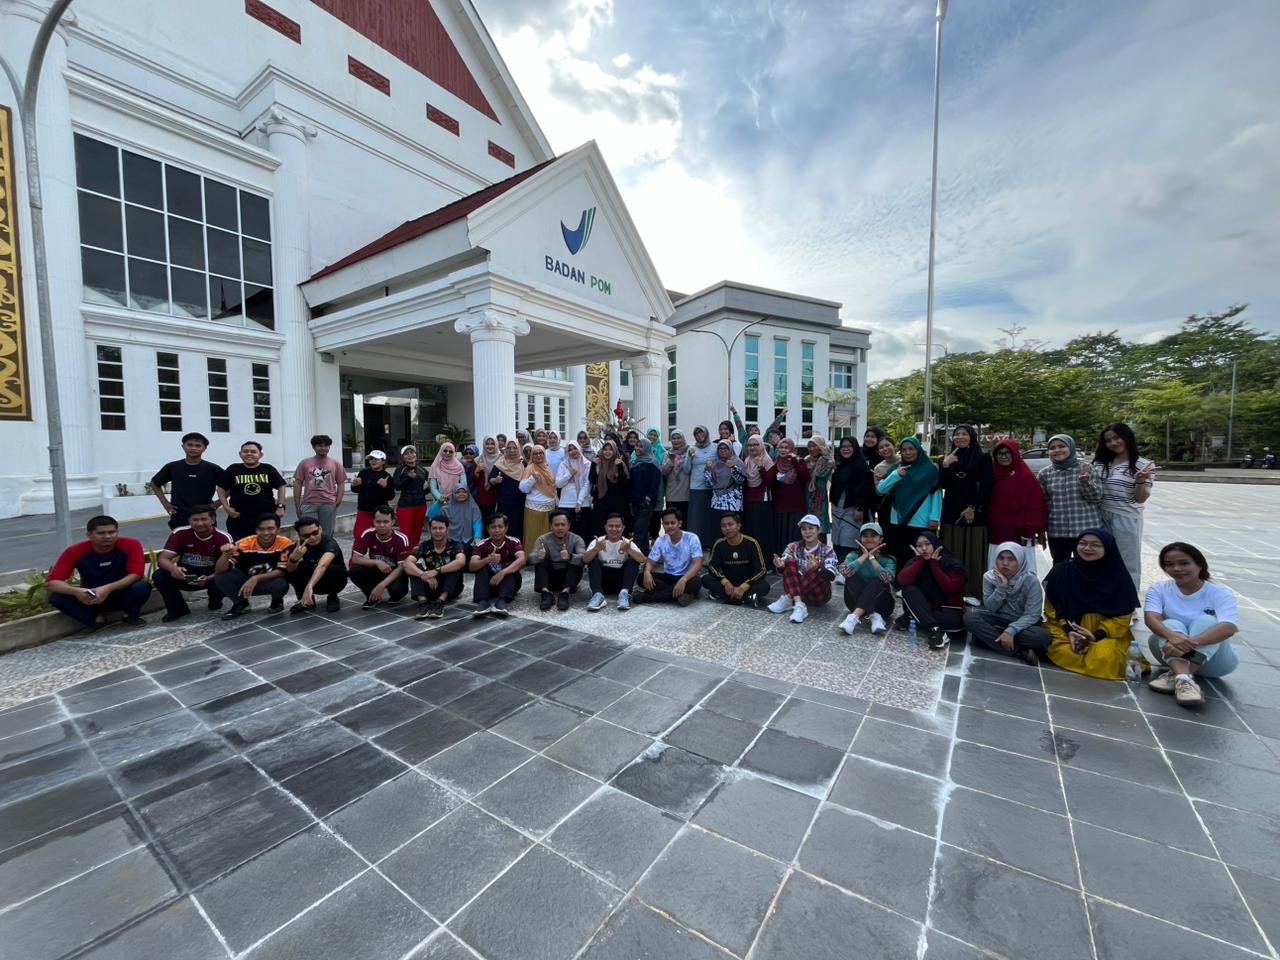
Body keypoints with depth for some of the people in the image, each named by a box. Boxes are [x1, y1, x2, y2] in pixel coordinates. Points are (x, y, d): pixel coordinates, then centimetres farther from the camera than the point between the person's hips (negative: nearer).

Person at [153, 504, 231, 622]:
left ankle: (215, 602, 6)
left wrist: (208, 579, -40)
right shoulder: (180, 533, -14)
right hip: (185, 576, 2)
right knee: (159, 576, -25)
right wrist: (173, 568, -41)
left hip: (211, 576, -2)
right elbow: (162, 559, -17)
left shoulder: (223, 538, -19)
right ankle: (178, 609, 0)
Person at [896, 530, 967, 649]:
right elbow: (902, 581, -21)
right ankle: (934, 629, -33)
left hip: (948, 610, -2)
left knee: (955, 621, -36)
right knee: (909, 590, -27)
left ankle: (914, 620, -20)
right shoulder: (915, 561, -1)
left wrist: (934, 564, -19)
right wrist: (921, 560, -17)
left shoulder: (953, 564, -7)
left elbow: (950, 589, -23)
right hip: (924, 609, 2)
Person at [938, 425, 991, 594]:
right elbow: (942, 485, 3)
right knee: (952, 554, 3)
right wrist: (945, 466, -11)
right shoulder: (948, 458, 13)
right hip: (951, 512, 3)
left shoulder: (983, 457, 2)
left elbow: (986, 486, -6)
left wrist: (973, 507, -13)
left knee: (974, 554, -3)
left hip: (975, 513, -3)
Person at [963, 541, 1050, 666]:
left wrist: (1011, 630, -35)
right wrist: (1002, 587, -25)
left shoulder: (1031, 581, -15)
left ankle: (987, 636, -24)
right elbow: (990, 608, -10)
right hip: (998, 620, 2)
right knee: (970, 616, -27)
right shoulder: (989, 576, -7)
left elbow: (1032, 615, -20)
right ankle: (1019, 651, -27)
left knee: (1043, 636, -34)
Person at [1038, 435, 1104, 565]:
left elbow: (1096, 497, -3)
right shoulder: (1045, 473, 2)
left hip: (1086, 529, -1)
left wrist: (1085, 480, -21)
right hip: (1057, 532, 1)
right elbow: (1042, 503, 7)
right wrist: (1041, 529, 6)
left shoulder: (1085, 468, -2)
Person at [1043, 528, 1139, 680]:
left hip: (1107, 634, 1)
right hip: (1066, 630, -1)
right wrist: (1069, 631, -15)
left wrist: (1097, 635, -17)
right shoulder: (1061, 572, -5)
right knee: (1063, 653, -30)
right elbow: (1052, 609, -1)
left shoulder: (1119, 576, -6)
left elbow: (1122, 615, -3)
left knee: (1103, 658, -28)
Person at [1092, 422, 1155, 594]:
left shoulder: (1143, 464, -5)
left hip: (1126, 519, -4)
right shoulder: (1101, 463, 7)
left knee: (1128, 563, 7)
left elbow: (1141, 499, -7)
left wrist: (1140, 481, -25)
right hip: (1102, 518, 4)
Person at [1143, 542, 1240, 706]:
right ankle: (1183, 679, -50)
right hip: (1173, 654, 1)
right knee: (1171, 624, -28)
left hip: (1214, 660, 0)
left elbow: (1229, 627, -27)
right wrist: (1173, 636, -43)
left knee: (1206, 620, -27)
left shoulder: (1220, 593, -9)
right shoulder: (1159, 589, -4)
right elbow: (1151, 617, -22)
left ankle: (1175, 676, -39)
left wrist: (1190, 642, -42)